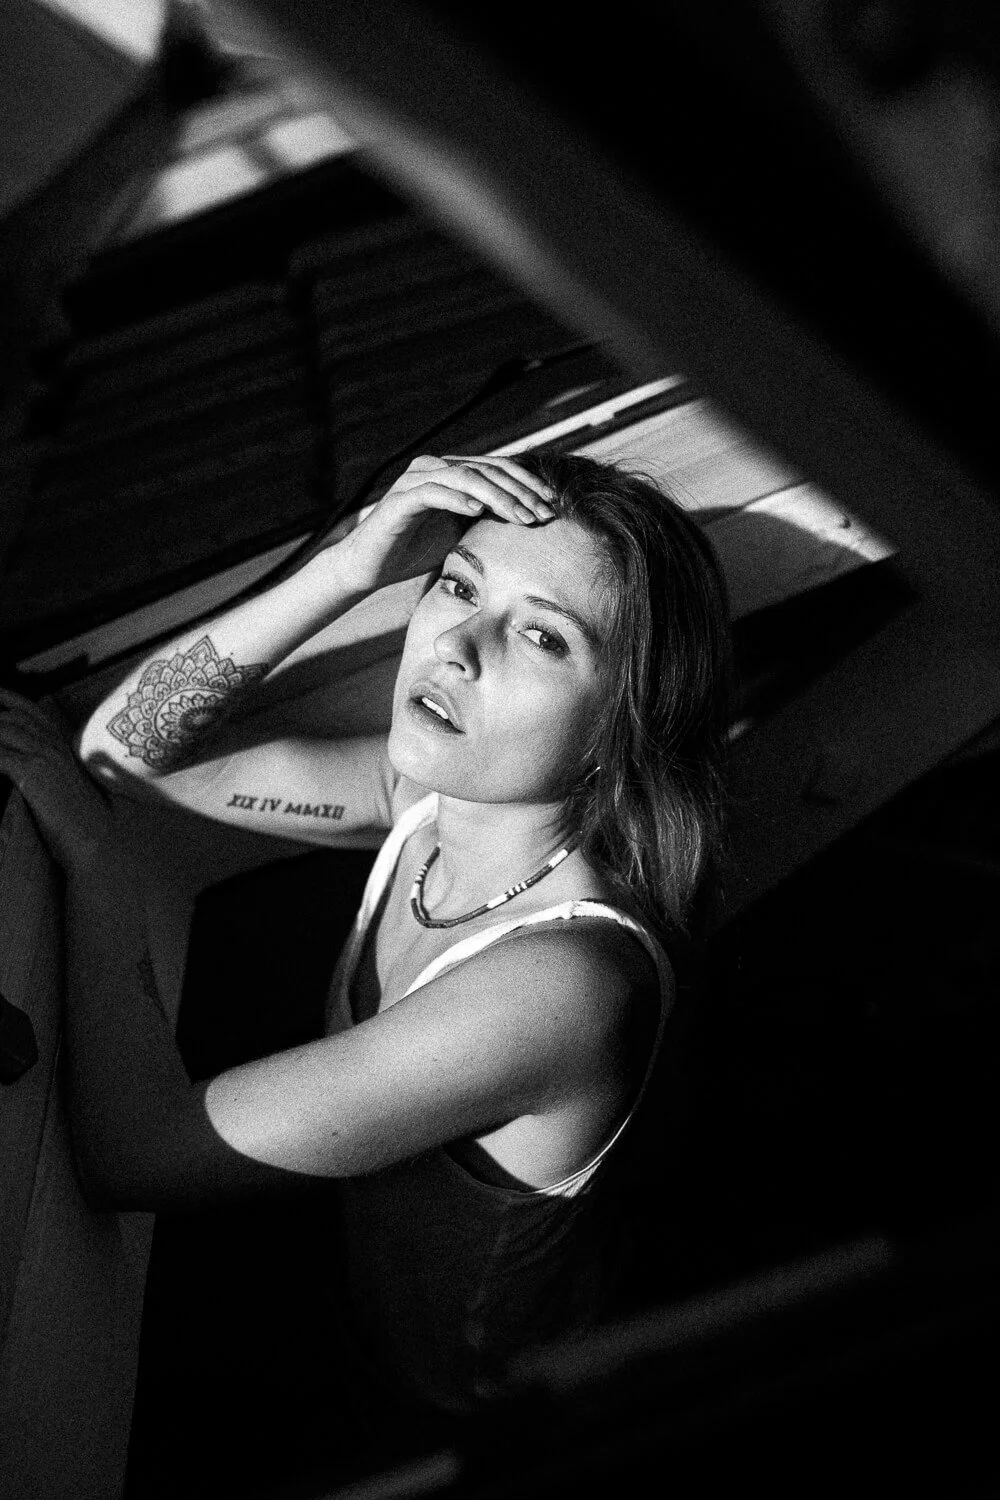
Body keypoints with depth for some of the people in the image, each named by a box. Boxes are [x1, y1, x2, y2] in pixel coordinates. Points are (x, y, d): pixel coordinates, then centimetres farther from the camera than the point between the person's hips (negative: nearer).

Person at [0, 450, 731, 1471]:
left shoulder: (563, 981, -40)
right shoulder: (442, 787, -17)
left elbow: (133, 1154, -37)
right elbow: (127, 742, -10)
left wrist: (85, 848, -26)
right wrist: (348, 568, -24)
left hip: (469, 1415, -5)